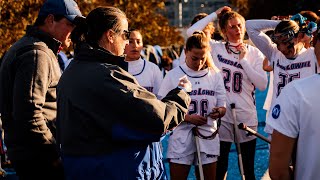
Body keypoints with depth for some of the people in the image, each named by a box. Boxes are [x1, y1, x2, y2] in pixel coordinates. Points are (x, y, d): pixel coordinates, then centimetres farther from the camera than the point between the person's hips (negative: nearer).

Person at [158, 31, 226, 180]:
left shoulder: (215, 76, 7)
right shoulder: (173, 75, -2)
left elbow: (222, 107, 9)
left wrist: (219, 111, -15)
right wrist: (188, 118, -16)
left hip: (208, 138, 3)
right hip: (181, 138, -3)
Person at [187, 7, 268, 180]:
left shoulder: (254, 53, 2)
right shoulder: (216, 48, 1)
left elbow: (262, 85, -8)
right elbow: (191, 32, -10)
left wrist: (243, 60, -9)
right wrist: (215, 14, -4)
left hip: (246, 115, 1)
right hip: (221, 114, 0)